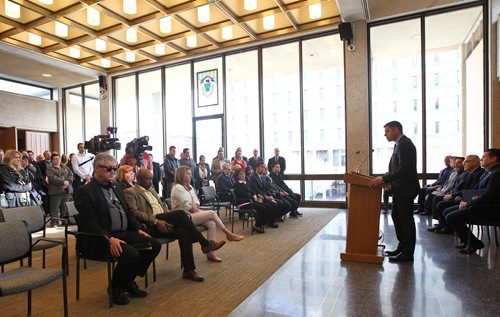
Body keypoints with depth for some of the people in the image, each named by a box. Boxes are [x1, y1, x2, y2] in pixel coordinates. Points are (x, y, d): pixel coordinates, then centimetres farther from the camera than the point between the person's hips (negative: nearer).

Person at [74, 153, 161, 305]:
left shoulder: (115, 188, 18)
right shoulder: (85, 191, -6)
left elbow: (128, 213, 20)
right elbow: (90, 224, -16)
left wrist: (139, 229, 4)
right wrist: (110, 239, -27)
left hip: (125, 233, 8)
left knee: (154, 244, -10)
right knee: (131, 254, -31)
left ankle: (128, 281, 10)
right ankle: (115, 287, 1)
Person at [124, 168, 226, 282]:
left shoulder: (151, 189, 25)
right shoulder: (130, 192, 1)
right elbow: (135, 213, -13)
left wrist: (172, 218, 5)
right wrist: (156, 221, -23)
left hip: (163, 222, 7)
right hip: (149, 226, -7)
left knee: (183, 231, -23)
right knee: (180, 213, -27)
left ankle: (188, 270, -16)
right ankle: (204, 243, -15)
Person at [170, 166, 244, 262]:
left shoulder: (190, 187, 15)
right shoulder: (178, 188, -12)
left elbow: (196, 202, 14)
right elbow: (187, 206, -16)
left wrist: (195, 205, -8)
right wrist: (196, 209, -2)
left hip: (193, 214, 8)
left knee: (212, 224, -18)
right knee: (211, 213, -20)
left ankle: (210, 252, -16)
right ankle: (228, 234, -4)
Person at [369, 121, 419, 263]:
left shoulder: (404, 144, -17)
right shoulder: (400, 144, 14)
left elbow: (404, 169, -25)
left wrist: (384, 179, -25)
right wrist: (384, 178, 9)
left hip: (405, 188, -10)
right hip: (400, 188, 10)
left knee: (406, 219, 0)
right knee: (397, 216, 16)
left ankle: (408, 253, 12)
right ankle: (402, 247, 29)